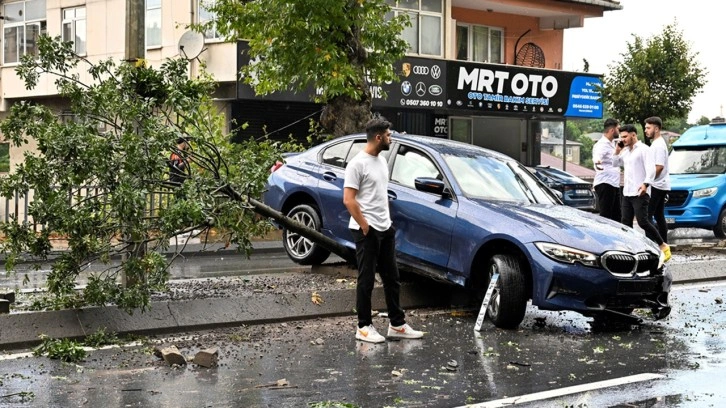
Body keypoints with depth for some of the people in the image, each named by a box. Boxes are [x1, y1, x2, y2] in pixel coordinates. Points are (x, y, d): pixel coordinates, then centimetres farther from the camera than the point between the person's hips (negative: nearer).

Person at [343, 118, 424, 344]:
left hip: (386, 229, 9)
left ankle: (397, 325, 19)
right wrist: (365, 226, -17)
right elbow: (348, 200, -18)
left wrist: (387, 221, 13)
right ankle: (364, 327, 9)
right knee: (366, 280, 0)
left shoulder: (382, 160, 11)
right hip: (367, 231, -9)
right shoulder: (358, 164, -15)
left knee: (392, 278, 12)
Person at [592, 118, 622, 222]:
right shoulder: (602, 145, -14)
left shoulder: (612, 143, 19)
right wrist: (597, 162, -58)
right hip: (605, 184, -10)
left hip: (614, 184, 10)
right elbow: (597, 156, -37)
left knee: (616, 216, 13)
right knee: (605, 216, -12)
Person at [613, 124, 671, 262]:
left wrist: (646, 183, -32)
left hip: (640, 193, -8)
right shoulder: (625, 151, 17)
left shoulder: (643, 149, -8)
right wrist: (617, 151, 11)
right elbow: (615, 163, 28)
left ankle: (663, 246, -2)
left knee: (643, 222, -12)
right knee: (625, 223, 5)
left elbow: (651, 168, -18)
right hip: (627, 193, 9)